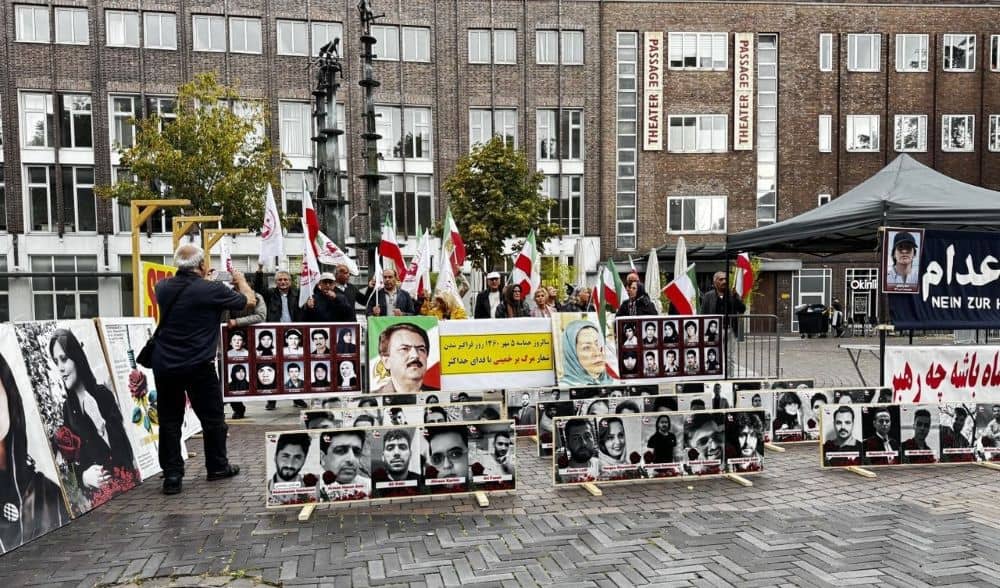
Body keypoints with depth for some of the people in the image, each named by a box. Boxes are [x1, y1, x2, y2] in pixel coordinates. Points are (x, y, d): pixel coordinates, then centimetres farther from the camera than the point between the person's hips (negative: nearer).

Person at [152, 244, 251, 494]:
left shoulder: (163, 287, 1)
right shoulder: (211, 290, -12)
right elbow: (250, 301, 2)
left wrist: (200, 280, 33)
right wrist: (241, 281, 20)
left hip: (165, 365, 4)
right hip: (198, 367, -4)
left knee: (169, 420, 10)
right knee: (212, 417, 12)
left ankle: (172, 475, 11)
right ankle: (217, 466, 24)